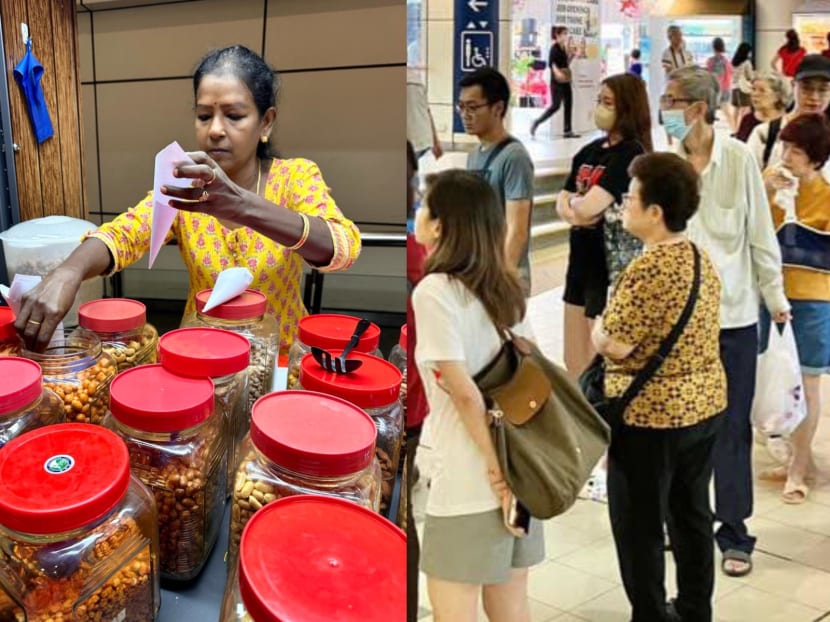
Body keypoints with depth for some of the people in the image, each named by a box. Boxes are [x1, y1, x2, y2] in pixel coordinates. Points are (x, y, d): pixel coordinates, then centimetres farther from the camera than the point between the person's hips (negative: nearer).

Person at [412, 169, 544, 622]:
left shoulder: (434, 290, -15)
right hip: (521, 469, 8)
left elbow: (465, 393, -17)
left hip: (467, 484, -8)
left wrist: (494, 466, -11)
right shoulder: (506, 286, 8)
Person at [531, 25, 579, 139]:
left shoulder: (564, 48, 14)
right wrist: (556, 71, -40)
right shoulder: (554, 48, -10)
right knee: (555, 105, -11)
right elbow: (551, 62, -24)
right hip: (557, 81, -8)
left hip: (565, 81, 8)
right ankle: (536, 123, 1)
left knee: (568, 105, 5)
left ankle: (568, 130, 8)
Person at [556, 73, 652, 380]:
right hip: (582, 260, 8)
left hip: (612, 266, -8)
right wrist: (574, 212, -13)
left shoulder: (631, 154, -14)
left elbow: (588, 207, -23)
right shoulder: (590, 150, 11)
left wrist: (575, 201, -2)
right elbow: (563, 203, 8)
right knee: (574, 364, 16)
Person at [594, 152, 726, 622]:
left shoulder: (648, 269, -22)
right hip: (705, 404, 9)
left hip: (651, 415, -9)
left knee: (639, 527, 6)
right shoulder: (703, 260, 6)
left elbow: (614, 345, -22)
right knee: (693, 514, 19)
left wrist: (598, 326, -1)